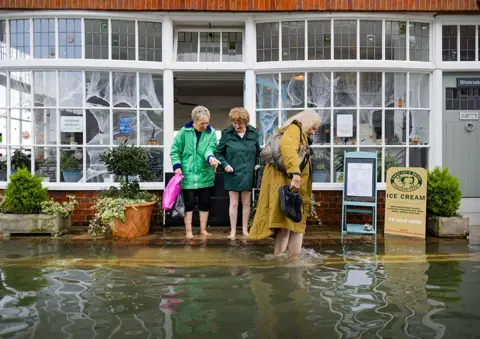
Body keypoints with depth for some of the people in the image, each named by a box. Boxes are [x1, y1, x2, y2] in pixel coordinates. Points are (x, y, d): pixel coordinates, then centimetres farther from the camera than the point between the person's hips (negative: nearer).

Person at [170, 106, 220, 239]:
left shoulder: (211, 132, -2)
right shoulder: (184, 131, -6)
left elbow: (210, 149, -12)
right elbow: (175, 150, -1)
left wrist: (210, 157, -33)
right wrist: (177, 166, -12)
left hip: (206, 175, 2)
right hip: (188, 174, -2)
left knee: (205, 203, 10)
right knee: (189, 203, 3)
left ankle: (203, 229, 24)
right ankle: (188, 231, 15)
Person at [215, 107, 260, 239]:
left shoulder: (253, 133, 0)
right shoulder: (227, 134, -7)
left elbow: (258, 152, 13)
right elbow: (218, 153, 0)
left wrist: (257, 165, 1)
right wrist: (225, 164, -13)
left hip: (248, 174, 2)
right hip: (232, 174, -2)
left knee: (246, 203, 11)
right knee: (233, 203, 4)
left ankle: (245, 229, 23)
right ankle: (233, 230, 15)